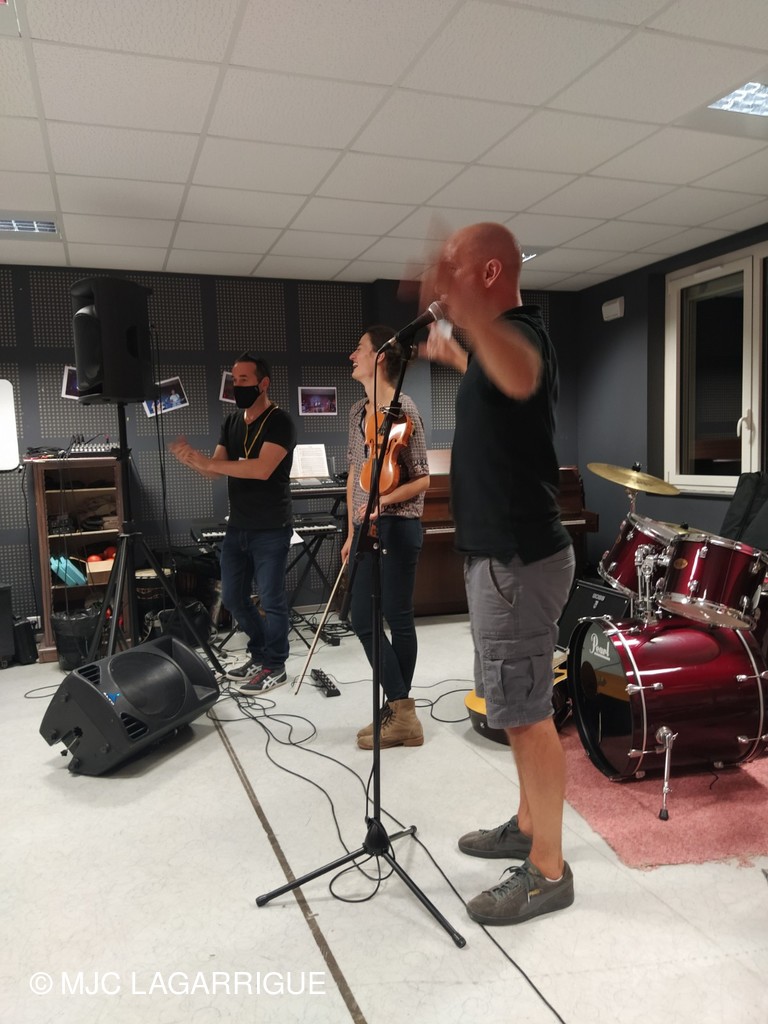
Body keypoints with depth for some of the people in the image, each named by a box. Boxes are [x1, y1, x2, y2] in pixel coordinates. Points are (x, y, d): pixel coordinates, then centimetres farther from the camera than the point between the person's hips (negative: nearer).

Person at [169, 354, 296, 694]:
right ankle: (259, 654, 31)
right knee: (232, 597, 13)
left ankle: (275, 666, 16)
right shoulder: (232, 421, 11)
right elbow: (217, 468, 7)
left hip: (270, 530, -7)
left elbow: (262, 469, -25)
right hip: (237, 527, 8)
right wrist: (192, 459, -15)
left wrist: (206, 461, -26)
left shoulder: (280, 422, -12)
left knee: (270, 600, 0)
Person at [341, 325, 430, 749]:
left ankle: (401, 713, 12)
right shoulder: (358, 411, 13)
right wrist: (351, 531, 15)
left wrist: (384, 500, -25)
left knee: (398, 619, -2)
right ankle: (399, 710, 19)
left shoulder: (403, 409, -11)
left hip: (397, 527, -8)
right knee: (362, 619, 9)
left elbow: (422, 480, -10)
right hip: (366, 528, 8)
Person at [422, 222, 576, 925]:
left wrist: (468, 311, -60)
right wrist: (455, 356, 51)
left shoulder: (519, 331, -17)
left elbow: (522, 377, -44)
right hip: (508, 553, 11)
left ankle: (548, 872, 17)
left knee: (525, 713, 0)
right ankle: (528, 827, 37)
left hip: (518, 559, -11)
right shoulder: (506, 341, 14)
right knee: (520, 707, 20)